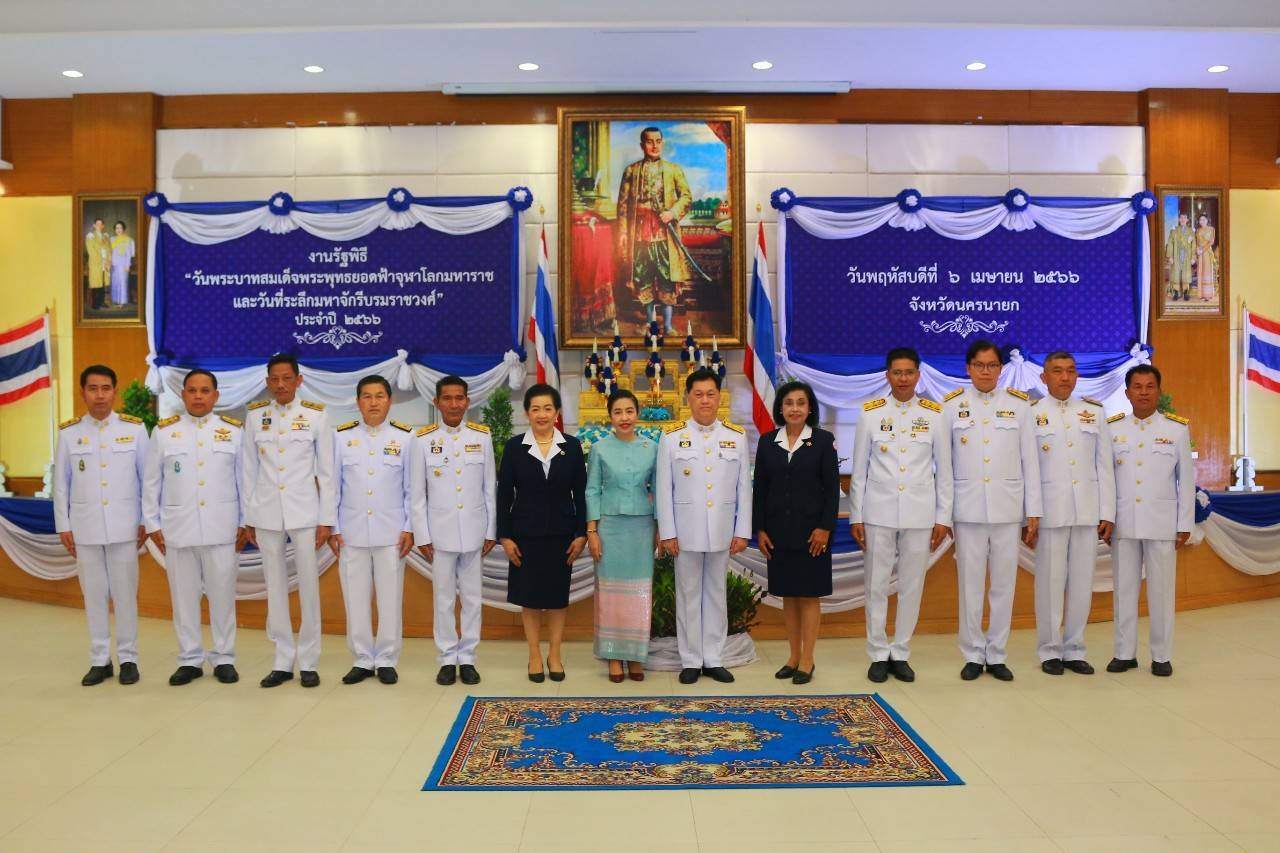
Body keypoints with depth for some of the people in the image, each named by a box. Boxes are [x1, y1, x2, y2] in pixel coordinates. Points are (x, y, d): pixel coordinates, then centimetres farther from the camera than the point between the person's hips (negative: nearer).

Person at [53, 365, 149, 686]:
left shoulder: (134, 427, -1)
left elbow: (148, 477, 2)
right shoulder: (68, 432, 3)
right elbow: (61, 483, 6)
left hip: (124, 526, -1)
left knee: (125, 593, 4)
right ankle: (99, 661, 16)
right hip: (85, 527, 1)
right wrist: (63, 526, 4)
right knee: (94, 594, 7)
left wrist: (146, 521, 0)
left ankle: (128, 659, 14)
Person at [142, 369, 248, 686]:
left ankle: (224, 658, 16)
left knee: (222, 596, 4)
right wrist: (152, 525, 4)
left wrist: (244, 523, 2)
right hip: (178, 529, 1)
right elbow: (151, 483, 8)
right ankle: (189, 660, 18)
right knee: (184, 597, 7)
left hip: (222, 529, -1)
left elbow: (245, 479, 5)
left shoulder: (234, 430, 4)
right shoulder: (163, 432, 5)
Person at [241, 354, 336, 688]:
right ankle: (283, 661, 16)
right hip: (266, 511, 2)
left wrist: (326, 519, -4)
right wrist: (248, 517, 6)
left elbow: (326, 470, 0)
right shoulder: (255, 416, 4)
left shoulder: (316, 415, -2)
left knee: (308, 584, 1)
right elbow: (250, 469, 8)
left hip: (304, 510, -2)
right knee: (275, 586, 7)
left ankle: (308, 662, 12)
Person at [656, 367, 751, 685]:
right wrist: (667, 533, -6)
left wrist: (742, 531, 0)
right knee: (688, 595, 7)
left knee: (716, 593, 11)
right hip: (686, 530, -2)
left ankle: (713, 659, 20)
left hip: (722, 531, 2)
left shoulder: (737, 436, 2)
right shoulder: (672, 437, -3)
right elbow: (663, 489, -2)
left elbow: (744, 488, 3)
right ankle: (691, 660, 17)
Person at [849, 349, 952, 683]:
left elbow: (944, 471, 5)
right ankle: (879, 655, 15)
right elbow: (858, 469, 4)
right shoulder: (870, 413, 2)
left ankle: (901, 654, 18)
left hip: (920, 512, 1)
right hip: (879, 511, 0)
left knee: (912, 585, 6)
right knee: (877, 585, 3)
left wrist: (943, 517, 2)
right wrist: (855, 516, 2)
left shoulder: (934, 414, 2)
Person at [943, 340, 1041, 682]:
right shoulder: (952, 405, 3)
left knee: (1004, 584, 6)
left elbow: (1030, 460, 5)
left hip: (1007, 507, 1)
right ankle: (973, 655, 15)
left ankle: (997, 655, 17)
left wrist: (1033, 512, 2)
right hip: (968, 508, -1)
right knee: (970, 584, 4)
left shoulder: (1019, 405, 5)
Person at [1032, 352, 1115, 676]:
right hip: (1050, 511, -3)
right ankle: (1050, 651, 12)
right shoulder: (1031, 414, 1)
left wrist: (1107, 513, 3)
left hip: (1088, 510, 3)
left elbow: (1104, 465, 8)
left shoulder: (1095, 412, 10)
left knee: (1082, 581, 6)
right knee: (1051, 581, 1)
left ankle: (1074, 650, 16)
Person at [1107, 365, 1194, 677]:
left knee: (1161, 590, 4)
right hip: (1123, 522, 1)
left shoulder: (1177, 429, 1)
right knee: (1124, 588, 6)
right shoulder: (1112, 428, 3)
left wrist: (1184, 525, 0)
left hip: (1162, 522, -1)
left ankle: (1161, 656, 14)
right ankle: (1124, 653, 15)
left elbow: (1186, 480, 3)